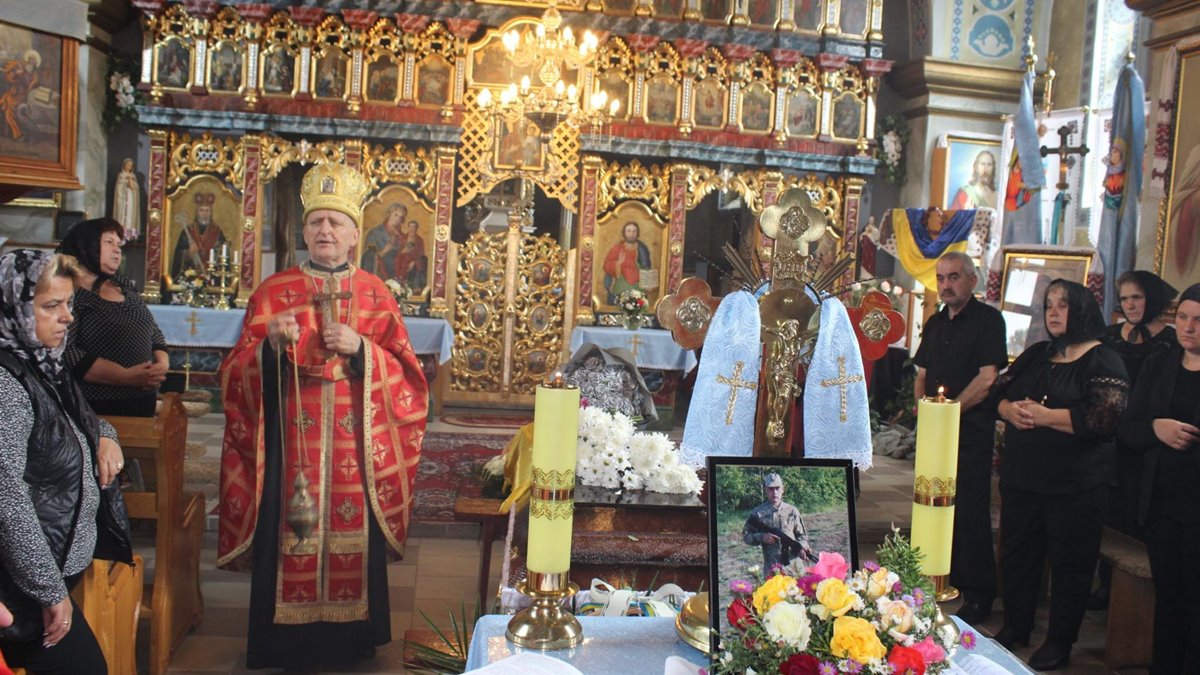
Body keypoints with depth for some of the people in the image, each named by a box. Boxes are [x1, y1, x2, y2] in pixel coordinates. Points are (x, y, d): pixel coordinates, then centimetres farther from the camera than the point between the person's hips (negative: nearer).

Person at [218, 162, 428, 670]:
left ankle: (350, 639, 21)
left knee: (353, 533, 4)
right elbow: (237, 373, 0)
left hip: (356, 446, 1)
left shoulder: (375, 295, 6)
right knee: (289, 537, 1)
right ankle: (287, 643, 18)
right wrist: (270, 345, -19)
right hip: (291, 443, 0)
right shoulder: (274, 292, 4)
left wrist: (360, 349, -14)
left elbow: (404, 373, 2)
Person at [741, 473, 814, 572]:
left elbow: (802, 535, 8)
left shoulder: (792, 511, 4)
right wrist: (761, 537, -13)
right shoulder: (758, 513, 0)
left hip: (794, 565, 2)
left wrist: (802, 547, -12)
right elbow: (746, 535, 4)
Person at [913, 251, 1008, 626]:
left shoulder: (988, 319, -8)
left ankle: (979, 597, 8)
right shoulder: (935, 323, 15)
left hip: (971, 434, -7)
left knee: (970, 514, -3)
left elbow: (987, 379, -15)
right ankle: (943, 582, 27)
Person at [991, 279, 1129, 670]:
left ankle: (1060, 642, 18)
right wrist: (1011, 409, -11)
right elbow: (999, 391, 11)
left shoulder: (1103, 361, -8)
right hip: (1022, 476, 6)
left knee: (1070, 561, 4)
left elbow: (1103, 417, -20)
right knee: (1017, 551, 14)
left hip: (1075, 486, -6)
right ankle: (1015, 627, 30)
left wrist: (1044, 415, -19)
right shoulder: (1037, 355, 13)